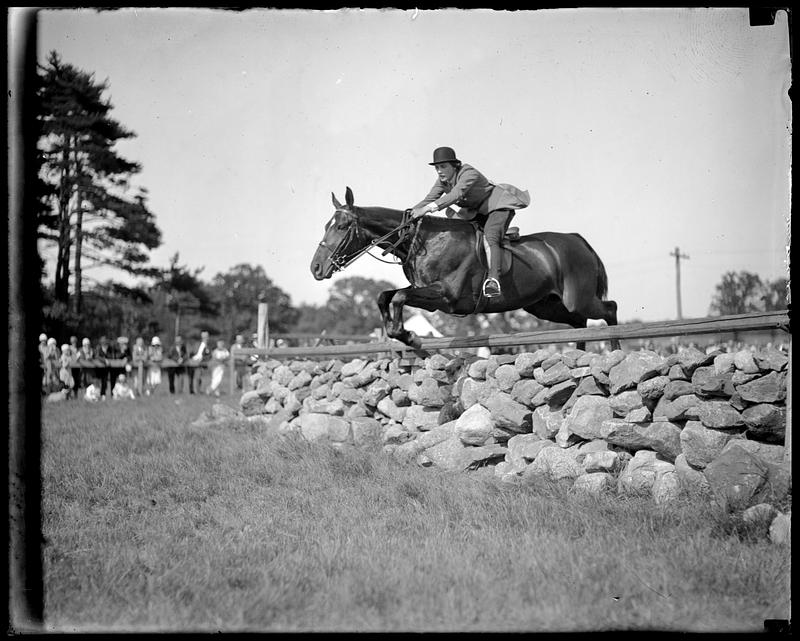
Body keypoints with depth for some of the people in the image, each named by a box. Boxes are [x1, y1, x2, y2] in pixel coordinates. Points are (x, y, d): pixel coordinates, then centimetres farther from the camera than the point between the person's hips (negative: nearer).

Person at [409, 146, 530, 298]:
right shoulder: (443, 180, -3)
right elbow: (429, 199, -6)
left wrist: (427, 209, -49)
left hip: (498, 206, -10)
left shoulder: (469, 174, -29)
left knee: (489, 239, -31)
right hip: (476, 212, 10)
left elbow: (456, 195, -42)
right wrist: (411, 212, -25)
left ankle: (493, 280, -49)